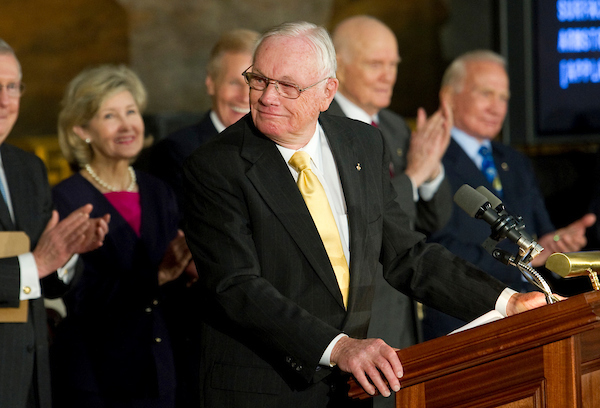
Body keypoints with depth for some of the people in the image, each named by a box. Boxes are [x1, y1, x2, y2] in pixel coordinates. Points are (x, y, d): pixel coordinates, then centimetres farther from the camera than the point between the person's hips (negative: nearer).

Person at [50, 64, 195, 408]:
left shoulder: (159, 193, 10)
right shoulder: (66, 200, -9)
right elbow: (81, 300, -16)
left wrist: (188, 272, -11)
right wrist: (156, 275, -24)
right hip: (94, 379, -5)